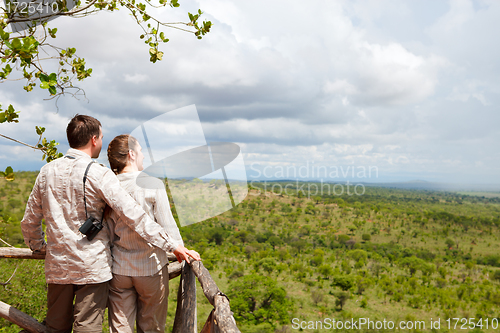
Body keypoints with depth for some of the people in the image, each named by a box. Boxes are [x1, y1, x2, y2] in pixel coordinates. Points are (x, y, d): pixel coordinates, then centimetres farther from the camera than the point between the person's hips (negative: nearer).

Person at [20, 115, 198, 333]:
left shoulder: (47, 172, 5)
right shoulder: (99, 175, -12)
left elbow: (29, 221, 12)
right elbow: (133, 216, -17)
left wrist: (39, 246, 31)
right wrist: (171, 245, -13)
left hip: (56, 264, 5)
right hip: (92, 265, -5)